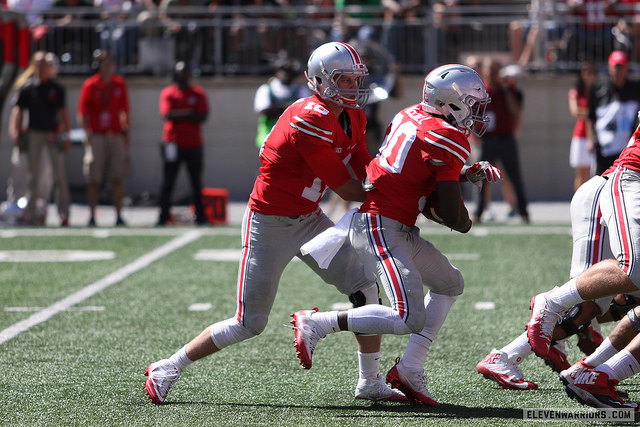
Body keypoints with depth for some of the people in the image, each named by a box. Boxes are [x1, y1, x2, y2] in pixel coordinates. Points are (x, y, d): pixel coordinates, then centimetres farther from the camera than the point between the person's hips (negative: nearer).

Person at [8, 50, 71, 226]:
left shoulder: (57, 88, 5)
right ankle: (31, 214, 7)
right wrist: (15, 131, -7)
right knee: (33, 175, 3)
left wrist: (66, 135, -1)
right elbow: (18, 111, 4)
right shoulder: (27, 88, 4)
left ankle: (64, 213, 1)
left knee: (60, 175, -3)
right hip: (34, 134, 0)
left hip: (54, 134, 0)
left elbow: (63, 112, 6)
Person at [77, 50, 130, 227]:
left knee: (118, 178, 1)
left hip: (116, 137, 3)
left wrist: (126, 133, 9)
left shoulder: (120, 84, 8)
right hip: (96, 137, -3)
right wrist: (87, 132, -16)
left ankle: (118, 216, 6)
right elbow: (82, 114, -3)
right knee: (94, 179, -1)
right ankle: (92, 217, 4)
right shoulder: (90, 85, -2)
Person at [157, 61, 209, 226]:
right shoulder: (168, 93, 5)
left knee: (196, 182, 3)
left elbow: (202, 116, -3)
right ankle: (163, 216, 2)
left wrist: (178, 115, -8)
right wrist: (188, 113, -8)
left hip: (194, 144, 1)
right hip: (173, 143, -1)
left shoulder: (198, 93, 8)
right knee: (168, 182, -1)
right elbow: (167, 114, -9)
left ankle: (200, 216, 7)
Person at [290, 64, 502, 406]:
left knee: (449, 284, 22)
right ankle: (316, 324, -9)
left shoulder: (412, 115, 10)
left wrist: (465, 174, 11)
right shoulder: (448, 140, -15)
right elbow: (454, 217, -16)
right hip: (381, 230, -10)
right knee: (409, 319, -18)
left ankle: (410, 369, 16)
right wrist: (464, 221, 7)